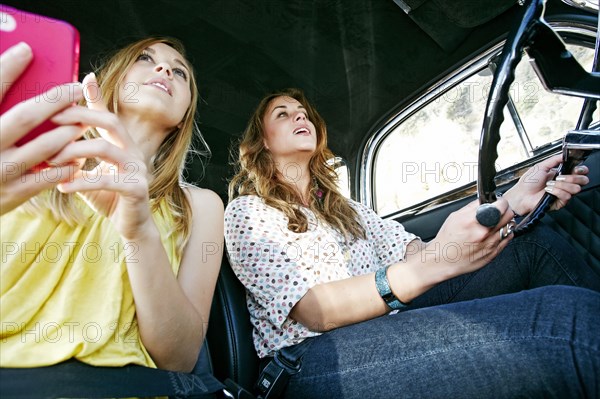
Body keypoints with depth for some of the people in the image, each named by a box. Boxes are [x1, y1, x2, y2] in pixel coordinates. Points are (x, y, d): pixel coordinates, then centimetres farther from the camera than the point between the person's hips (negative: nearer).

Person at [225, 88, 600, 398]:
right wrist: (436, 262, -28)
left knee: (536, 247, -4)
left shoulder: (344, 209, 23)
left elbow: (414, 252, 8)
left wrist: (514, 200, -4)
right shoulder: (246, 213, 1)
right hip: (312, 366, -6)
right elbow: (313, 311, -15)